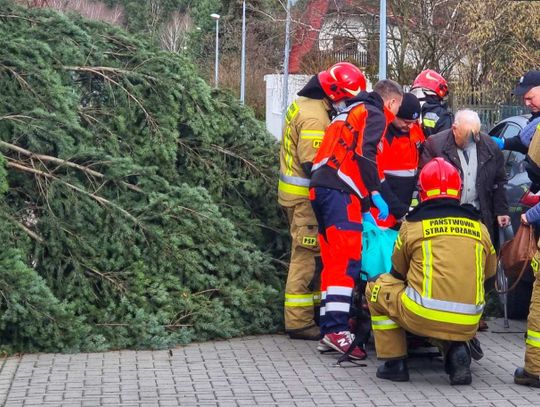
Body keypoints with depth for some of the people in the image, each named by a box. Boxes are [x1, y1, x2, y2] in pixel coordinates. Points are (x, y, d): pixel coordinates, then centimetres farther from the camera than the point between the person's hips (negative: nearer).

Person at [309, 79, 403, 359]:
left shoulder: (350, 113, 31)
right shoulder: (375, 114, 2)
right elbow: (364, 152, -15)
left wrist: (364, 210, 30)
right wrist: (375, 194, -14)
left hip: (319, 188, 10)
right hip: (339, 191, -10)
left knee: (332, 262, 10)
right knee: (348, 260, -15)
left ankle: (328, 330, 10)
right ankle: (337, 330, -23)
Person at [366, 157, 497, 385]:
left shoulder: (413, 225, 3)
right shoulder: (479, 227, 10)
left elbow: (398, 272, 18)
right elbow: (490, 271, 26)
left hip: (423, 317, -4)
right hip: (468, 324, 4)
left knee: (377, 288, 22)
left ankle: (394, 362, 17)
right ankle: (454, 348, 7)